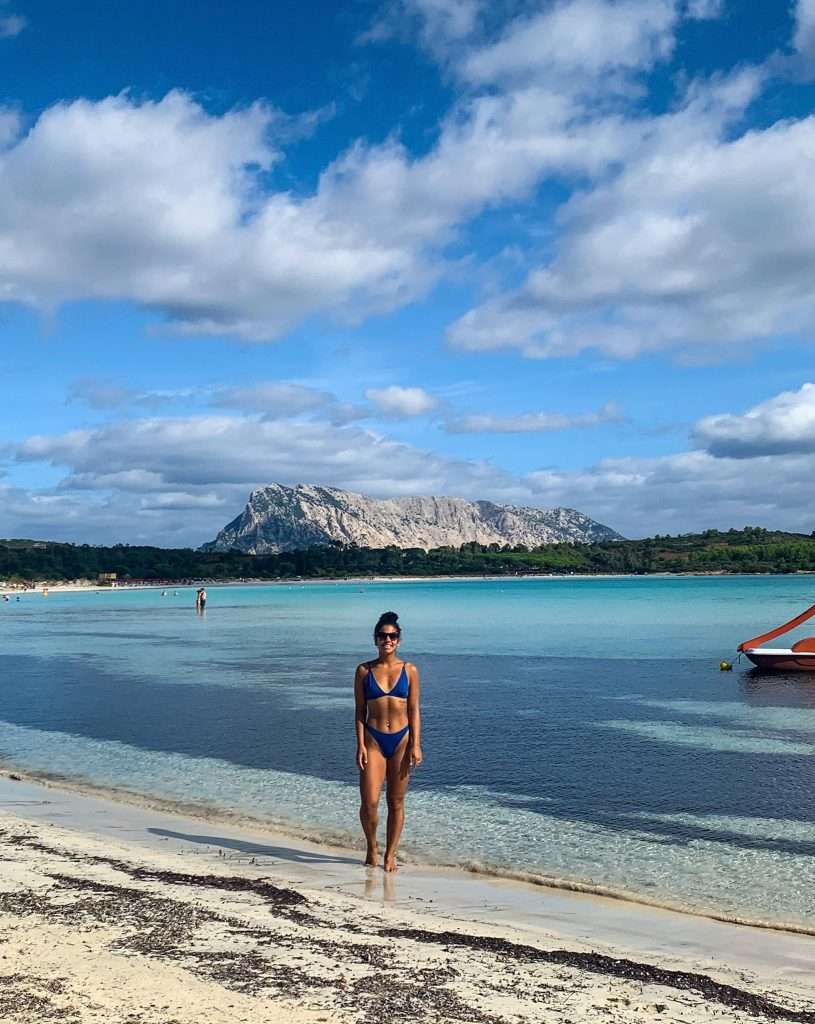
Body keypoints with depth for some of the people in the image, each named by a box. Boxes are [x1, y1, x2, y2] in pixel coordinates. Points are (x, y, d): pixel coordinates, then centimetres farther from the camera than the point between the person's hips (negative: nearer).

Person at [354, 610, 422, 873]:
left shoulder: (409, 671, 2)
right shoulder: (364, 671, 2)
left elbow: (413, 711, 3)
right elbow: (360, 711, 2)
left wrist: (416, 746, -5)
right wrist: (360, 745, -6)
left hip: (401, 739, 1)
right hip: (373, 739, -1)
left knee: (396, 802, 7)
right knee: (369, 802, -8)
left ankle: (390, 854, 20)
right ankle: (372, 847, 18)